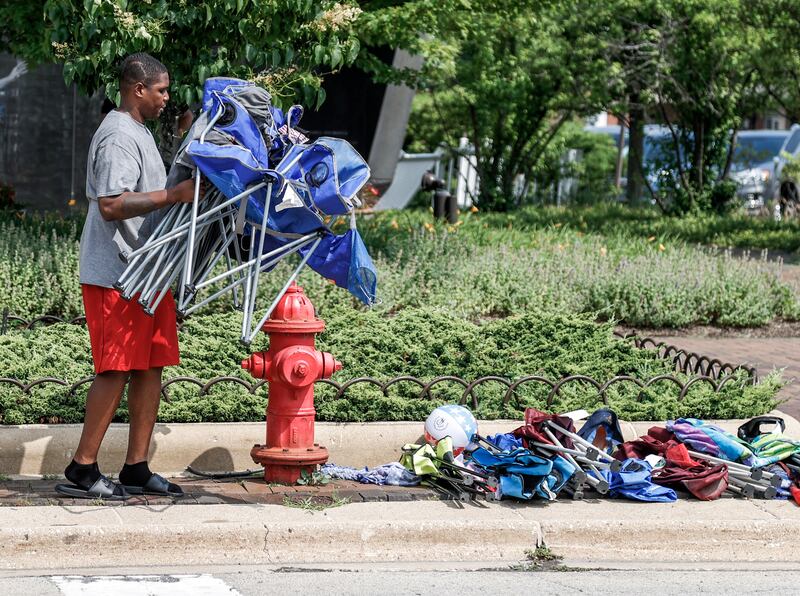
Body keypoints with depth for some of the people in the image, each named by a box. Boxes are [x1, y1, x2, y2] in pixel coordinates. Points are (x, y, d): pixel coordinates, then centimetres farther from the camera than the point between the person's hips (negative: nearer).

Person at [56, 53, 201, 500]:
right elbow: (111, 205, -24)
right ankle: (82, 470, -3)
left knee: (150, 367, 8)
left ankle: (137, 469, 12)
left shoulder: (140, 134, 19)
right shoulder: (118, 137, -14)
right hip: (117, 275, -10)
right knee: (116, 370, -9)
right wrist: (174, 195, -26)